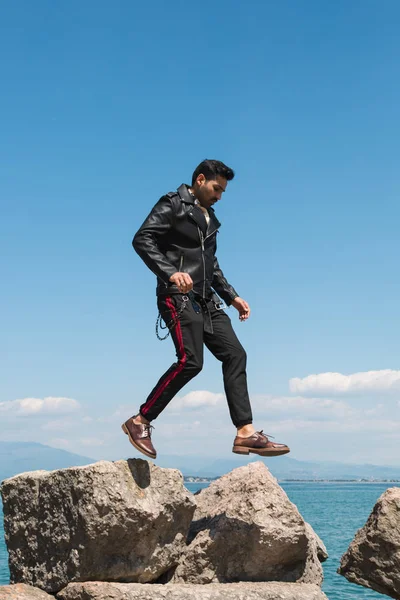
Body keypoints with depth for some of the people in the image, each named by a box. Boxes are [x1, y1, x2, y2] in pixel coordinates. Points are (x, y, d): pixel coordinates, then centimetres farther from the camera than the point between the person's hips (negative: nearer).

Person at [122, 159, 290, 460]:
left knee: (235, 354, -1)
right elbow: (142, 239, -16)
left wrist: (232, 296, 23)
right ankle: (140, 422, -8)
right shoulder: (173, 204, -2)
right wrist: (170, 273, -28)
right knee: (190, 361, -20)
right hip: (178, 297, -9)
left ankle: (246, 432, -3)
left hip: (206, 300, 9)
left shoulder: (209, 217, 23)